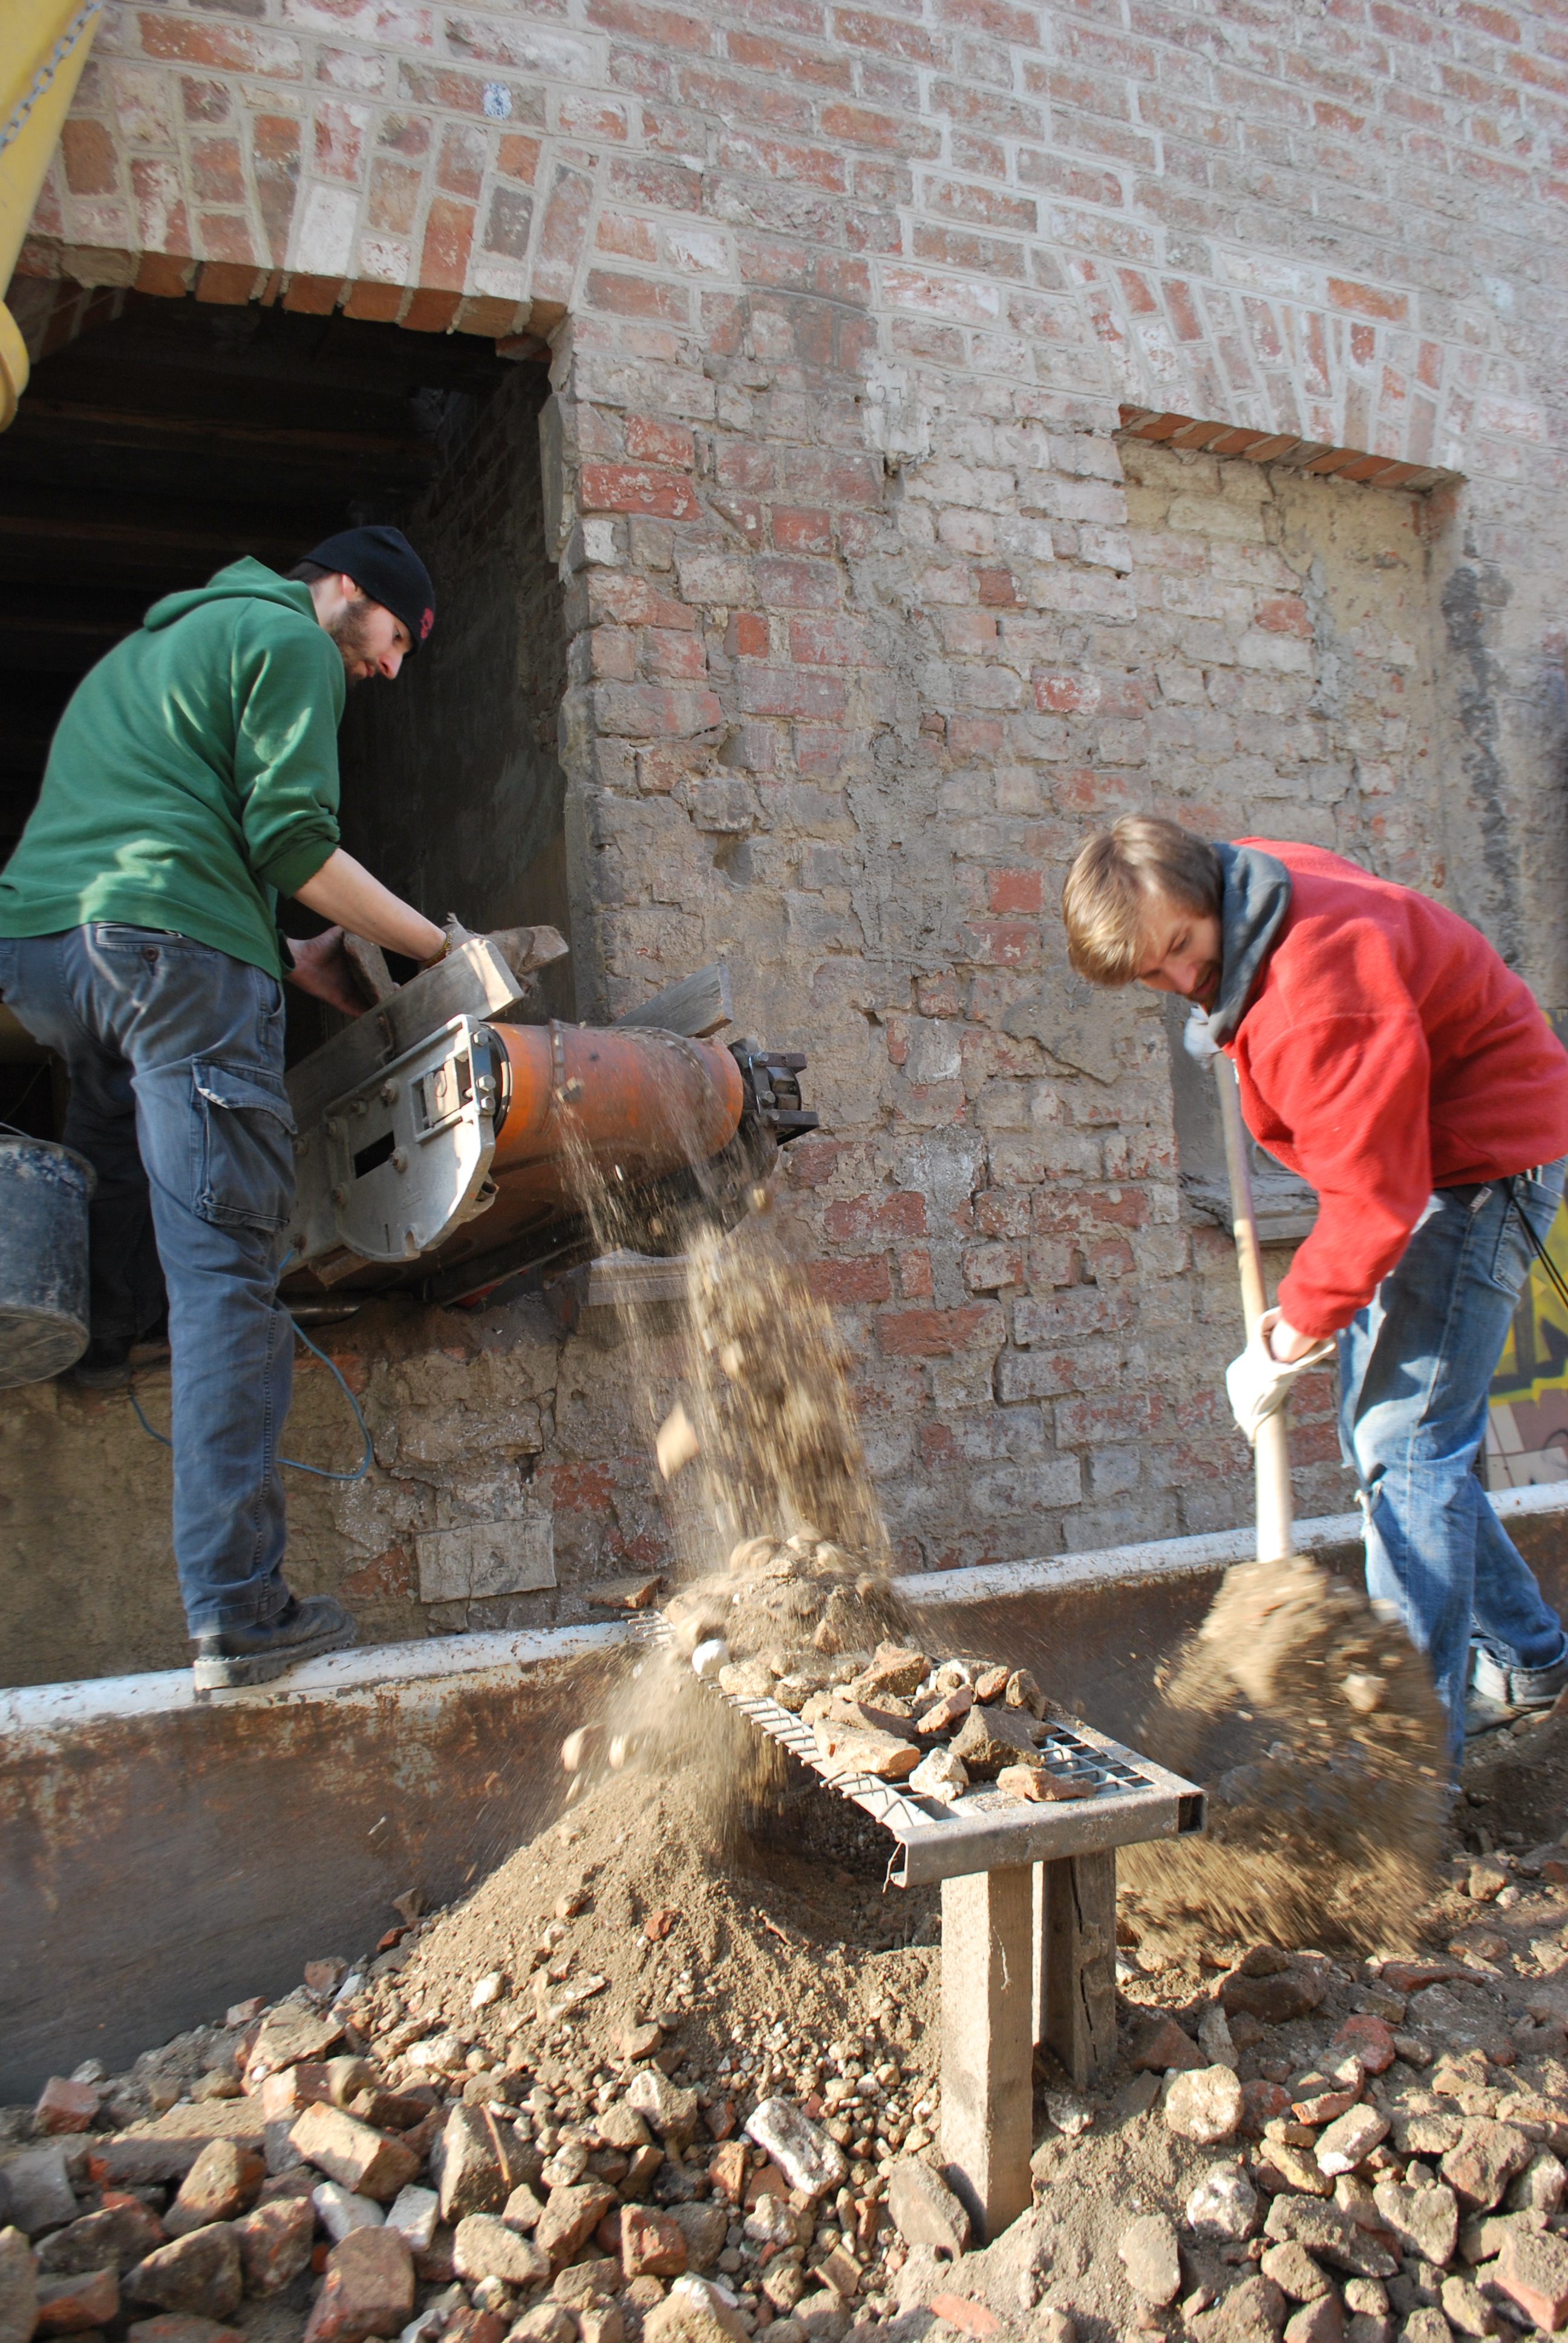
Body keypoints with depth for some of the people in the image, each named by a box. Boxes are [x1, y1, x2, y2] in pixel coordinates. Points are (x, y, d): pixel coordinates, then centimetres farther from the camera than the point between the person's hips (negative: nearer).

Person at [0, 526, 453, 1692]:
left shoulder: (151, 642, 35)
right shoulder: (289, 639, 7)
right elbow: (291, 839, -5)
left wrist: (288, 957, 28)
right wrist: (437, 943, 6)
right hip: (169, 943, -8)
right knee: (224, 1271, -10)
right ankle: (239, 1609, -11)